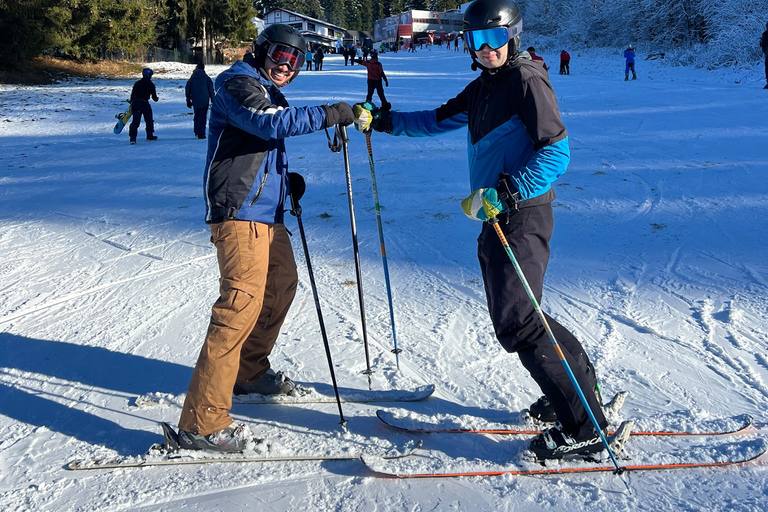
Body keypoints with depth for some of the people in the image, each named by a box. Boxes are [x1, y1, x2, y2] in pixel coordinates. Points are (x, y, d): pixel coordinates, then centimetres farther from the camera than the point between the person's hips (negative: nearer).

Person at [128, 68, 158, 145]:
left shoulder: (137, 83, 12)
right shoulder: (151, 85, 2)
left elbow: (132, 94, 11)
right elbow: (154, 96, 4)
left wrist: (131, 104, 17)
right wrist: (156, 98, 27)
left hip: (135, 103, 3)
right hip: (144, 103, -3)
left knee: (135, 121, 0)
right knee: (149, 120, 16)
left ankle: (132, 137, -11)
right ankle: (150, 135, 24)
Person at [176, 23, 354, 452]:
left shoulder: (268, 94, 24)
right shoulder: (239, 84, -6)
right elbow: (270, 124, -25)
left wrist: (286, 177, 17)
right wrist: (328, 115, -24)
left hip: (266, 213, 11)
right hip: (239, 212, -11)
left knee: (282, 283, 20)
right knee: (242, 301, -18)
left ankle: (250, 372, 37)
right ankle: (202, 422, -18)